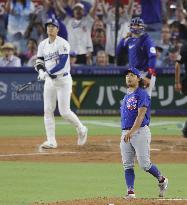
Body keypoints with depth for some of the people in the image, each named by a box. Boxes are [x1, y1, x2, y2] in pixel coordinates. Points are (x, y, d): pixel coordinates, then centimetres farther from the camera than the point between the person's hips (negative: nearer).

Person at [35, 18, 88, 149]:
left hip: (63, 79, -6)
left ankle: (81, 130, 18)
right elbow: (39, 62, 9)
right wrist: (41, 71, -13)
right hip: (49, 80, 6)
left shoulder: (62, 44, -12)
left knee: (64, 111, -8)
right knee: (48, 110, 0)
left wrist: (48, 73, -25)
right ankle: (51, 141, 3)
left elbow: (62, 64, -19)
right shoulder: (43, 45, 9)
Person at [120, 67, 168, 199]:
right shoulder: (127, 96, 19)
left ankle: (162, 180, 14)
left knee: (145, 164, -9)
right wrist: (126, 133, 17)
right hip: (126, 133, 8)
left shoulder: (142, 94, -7)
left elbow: (141, 116, -17)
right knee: (127, 165, 0)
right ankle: (130, 191, -1)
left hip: (140, 132, -8)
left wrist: (131, 132, -27)